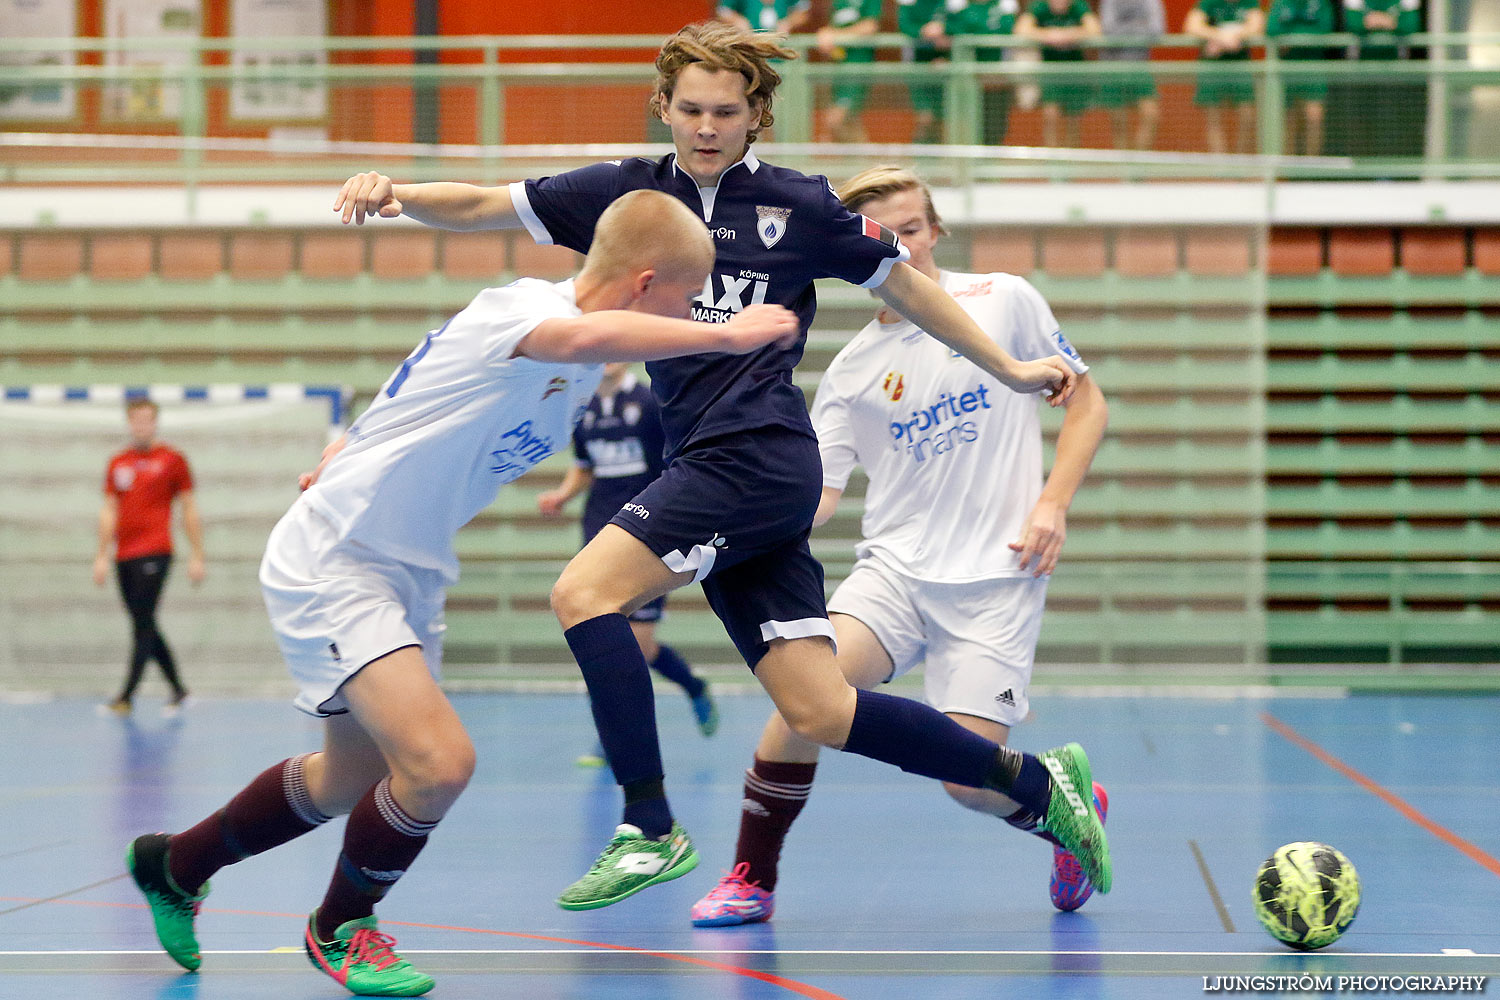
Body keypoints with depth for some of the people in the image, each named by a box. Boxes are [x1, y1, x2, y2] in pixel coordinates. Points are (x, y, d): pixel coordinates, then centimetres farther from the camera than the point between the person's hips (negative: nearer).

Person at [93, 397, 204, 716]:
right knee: (145, 627, 7)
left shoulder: (171, 459, 2)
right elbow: (109, 512, 17)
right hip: (125, 556, 5)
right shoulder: (117, 464, 14)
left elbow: (190, 510, 3)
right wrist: (102, 556, 11)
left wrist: (197, 556, 0)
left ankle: (127, 696, -13)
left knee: (143, 624, -11)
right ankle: (178, 689, 19)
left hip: (154, 553, -5)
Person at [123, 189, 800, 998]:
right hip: (330, 563, -10)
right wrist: (726, 336, -40)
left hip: (411, 576, 10)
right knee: (438, 762, -22)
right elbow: (587, 336, -47)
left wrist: (342, 460, 23)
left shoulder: (578, 373, 5)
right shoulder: (519, 307, -22)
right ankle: (339, 929, 5)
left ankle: (175, 864, 45)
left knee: (349, 783, 22)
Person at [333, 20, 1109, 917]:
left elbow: (905, 281, 13)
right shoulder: (630, 192, 12)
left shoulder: (800, 205, 1)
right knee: (820, 714, 2)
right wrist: (395, 194, -8)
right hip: (708, 467, 5)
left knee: (585, 592, -19)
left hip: (760, 456, -5)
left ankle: (651, 828, -13)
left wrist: (1008, 369, 17)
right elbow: (480, 206, 10)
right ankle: (1038, 782, 15)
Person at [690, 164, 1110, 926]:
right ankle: (752, 878, -9)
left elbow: (1086, 403, 8)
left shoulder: (1004, 300, 2)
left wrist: (1053, 503, -5)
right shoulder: (852, 369, 8)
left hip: (996, 579, -2)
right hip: (895, 565, 2)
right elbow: (814, 500, 3)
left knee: (973, 782, -12)